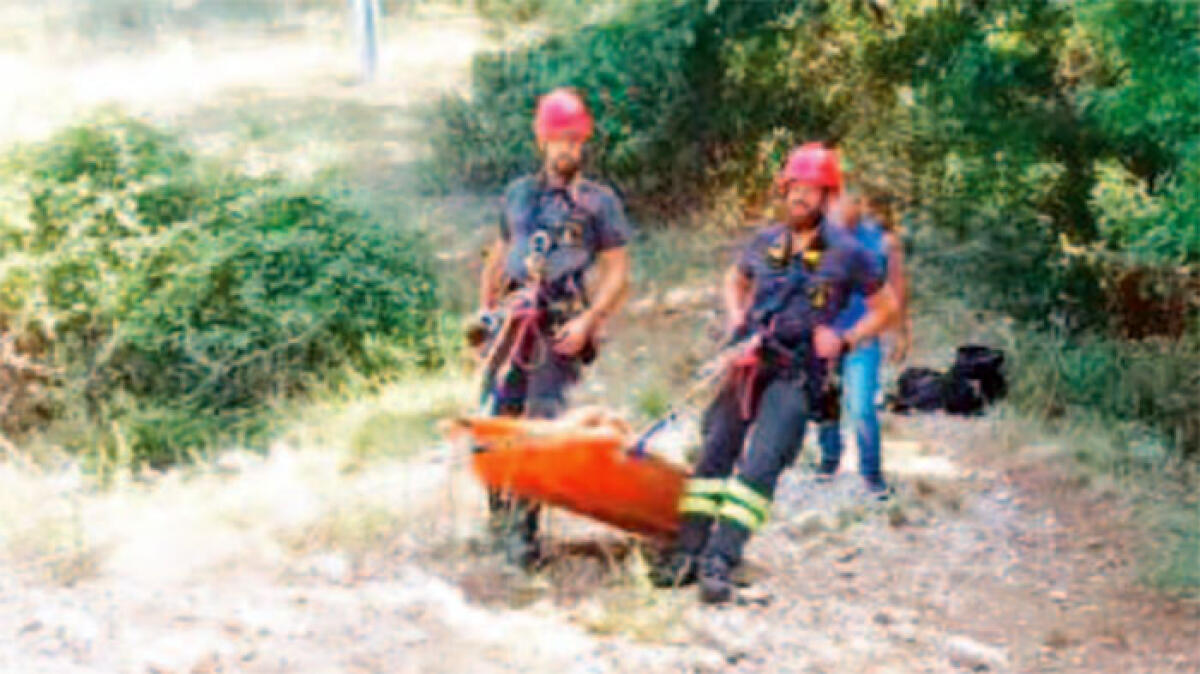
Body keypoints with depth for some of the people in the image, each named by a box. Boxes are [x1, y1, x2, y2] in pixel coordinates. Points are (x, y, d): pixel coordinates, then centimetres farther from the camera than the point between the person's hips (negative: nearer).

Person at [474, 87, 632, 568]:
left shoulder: (600, 202, 6)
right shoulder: (518, 194, 18)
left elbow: (618, 275, 2)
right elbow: (498, 257, 26)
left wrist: (586, 322, -11)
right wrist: (485, 308, 15)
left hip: (561, 327, -4)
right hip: (512, 319, 4)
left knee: (541, 424, -12)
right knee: (496, 417, -1)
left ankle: (522, 526, -8)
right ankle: (500, 514, 14)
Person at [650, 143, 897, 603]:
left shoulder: (846, 254, 0)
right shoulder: (766, 241, 11)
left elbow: (884, 307, 9)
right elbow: (735, 279, 30)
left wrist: (845, 340, -5)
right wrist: (736, 316, 11)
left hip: (796, 373, -4)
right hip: (749, 361, 4)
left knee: (761, 464, -16)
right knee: (715, 450, -4)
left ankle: (720, 561, -19)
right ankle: (688, 550, -2)